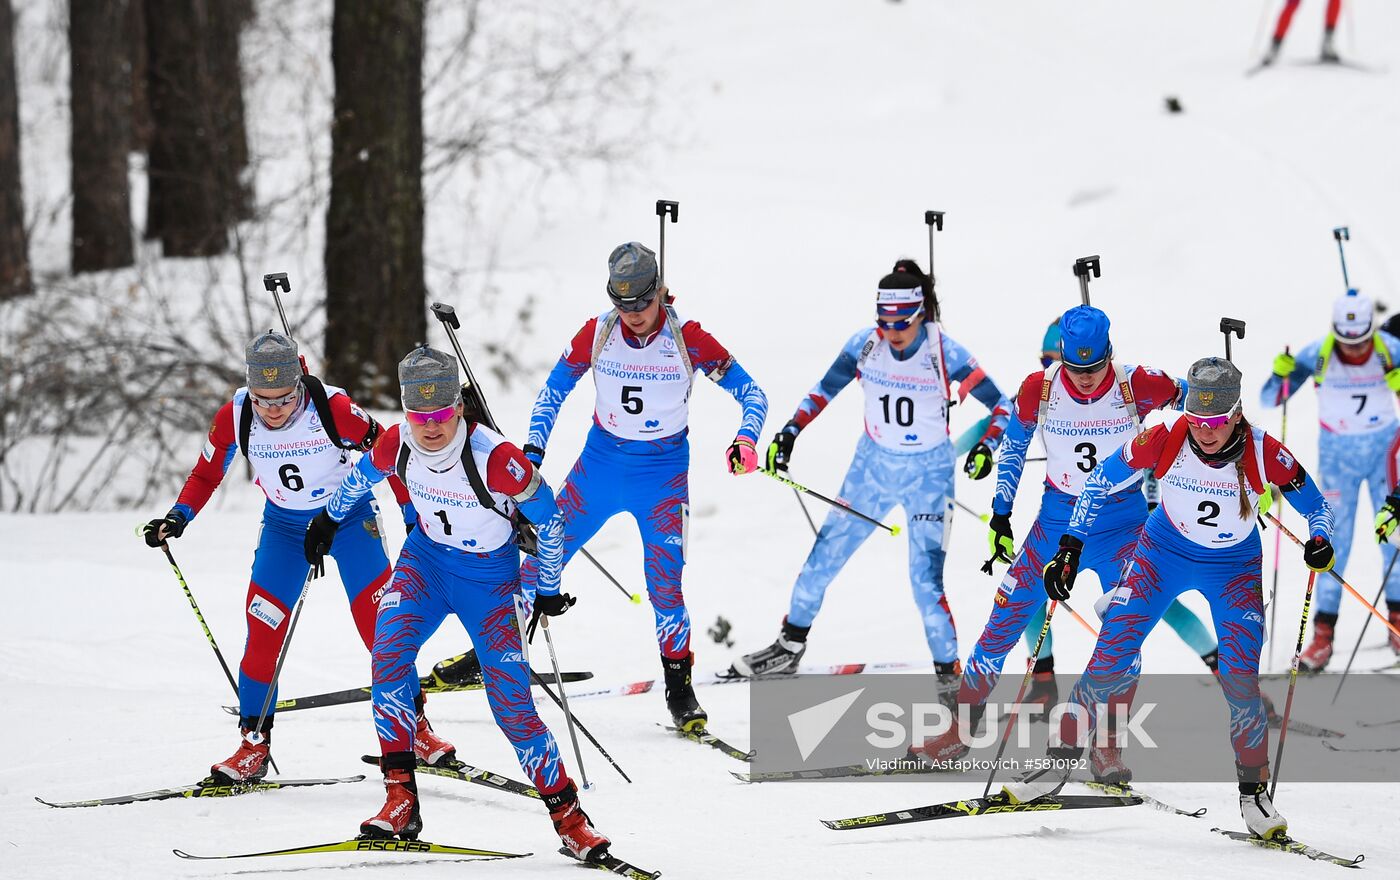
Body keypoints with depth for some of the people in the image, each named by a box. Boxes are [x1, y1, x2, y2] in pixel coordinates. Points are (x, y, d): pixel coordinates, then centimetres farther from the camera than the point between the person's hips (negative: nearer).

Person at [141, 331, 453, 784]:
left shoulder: (333, 408, -27)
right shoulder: (234, 417, -19)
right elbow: (206, 474, -2)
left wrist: (414, 512, -9)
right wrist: (177, 517, -17)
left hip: (350, 519, -2)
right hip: (284, 527, 2)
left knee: (381, 626, -10)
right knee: (264, 629, -8)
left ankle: (415, 727, 4)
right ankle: (253, 744, 3)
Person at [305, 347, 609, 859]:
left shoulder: (494, 458, -29)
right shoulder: (396, 446, -17)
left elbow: (549, 518, -14)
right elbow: (363, 476, 9)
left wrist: (549, 590, -4)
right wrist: (328, 520, 22)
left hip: (489, 576, -3)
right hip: (426, 560, 3)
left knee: (511, 700, -9)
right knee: (389, 652, -23)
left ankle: (568, 814, 7)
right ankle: (401, 799, -21)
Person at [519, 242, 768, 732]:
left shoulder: (688, 339, -16)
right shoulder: (596, 334, -10)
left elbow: (752, 395, -10)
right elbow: (554, 392, 4)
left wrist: (746, 439, -28)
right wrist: (533, 450, -6)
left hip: (663, 475, -2)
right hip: (600, 465, 2)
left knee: (664, 585, -11)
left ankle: (679, 687, 5)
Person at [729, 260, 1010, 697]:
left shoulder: (945, 353, -20)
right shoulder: (865, 344, -12)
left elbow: (1002, 405, -13)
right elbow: (825, 389, 5)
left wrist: (986, 445, -29)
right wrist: (790, 431, -4)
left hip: (928, 473, -4)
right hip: (873, 465, 4)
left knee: (925, 580, -12)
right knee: (825, 555, 10)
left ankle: (949, 676, 2)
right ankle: (790, 647, 30)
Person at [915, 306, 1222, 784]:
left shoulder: (1138, 386, -18)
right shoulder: (1038, 389, -14)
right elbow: (1012, 448, 3)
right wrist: (1000, 514, 4)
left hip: (1122, 518, -2)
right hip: (1058, 516, 2)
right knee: (1007, 616, -3)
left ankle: (1106, 745, -8)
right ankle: (961, 728, 10)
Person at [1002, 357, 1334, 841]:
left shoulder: (1265, 453, -27)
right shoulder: (1166, 438, -25)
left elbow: (1315, 504, -11)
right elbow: (1102, 479, -10)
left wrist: (1320, 541, -33)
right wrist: (1070, 548, -13)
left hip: (1234, 570, -1)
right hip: (1165, 552, 1)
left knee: (1241, 681, -13)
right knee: (1112, 655, -10)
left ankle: (1254, 792, 6)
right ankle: (1061, 763, 3)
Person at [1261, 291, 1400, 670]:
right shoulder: (1318, 355, -20)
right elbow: (1270, 400, -15)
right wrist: (1281, 374, -36)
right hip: (1337, 454, -1)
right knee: (1334, 539, -4)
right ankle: (1323, 632, 3)